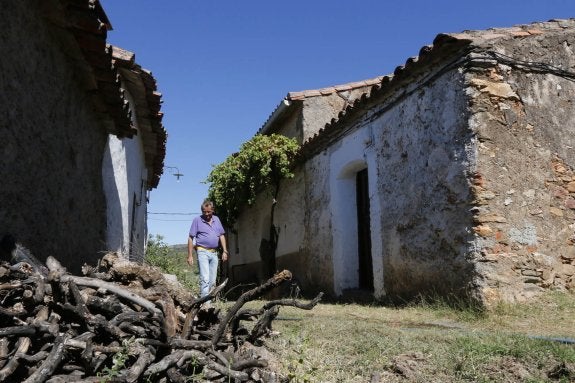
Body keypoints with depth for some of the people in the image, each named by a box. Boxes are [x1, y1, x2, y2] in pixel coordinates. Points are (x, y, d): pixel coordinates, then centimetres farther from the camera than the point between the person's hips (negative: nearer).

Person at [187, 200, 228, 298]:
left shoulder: (216, 220, 12)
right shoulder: (197, 220, -2)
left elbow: (222, 236, 16)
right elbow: (190, 238, -2)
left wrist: (224, 251, 7)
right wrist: (190, 256, -7)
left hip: (214, 253, 5)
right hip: (203, 252, -5)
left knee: (212, 280, 9)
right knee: (205, 278, -15)